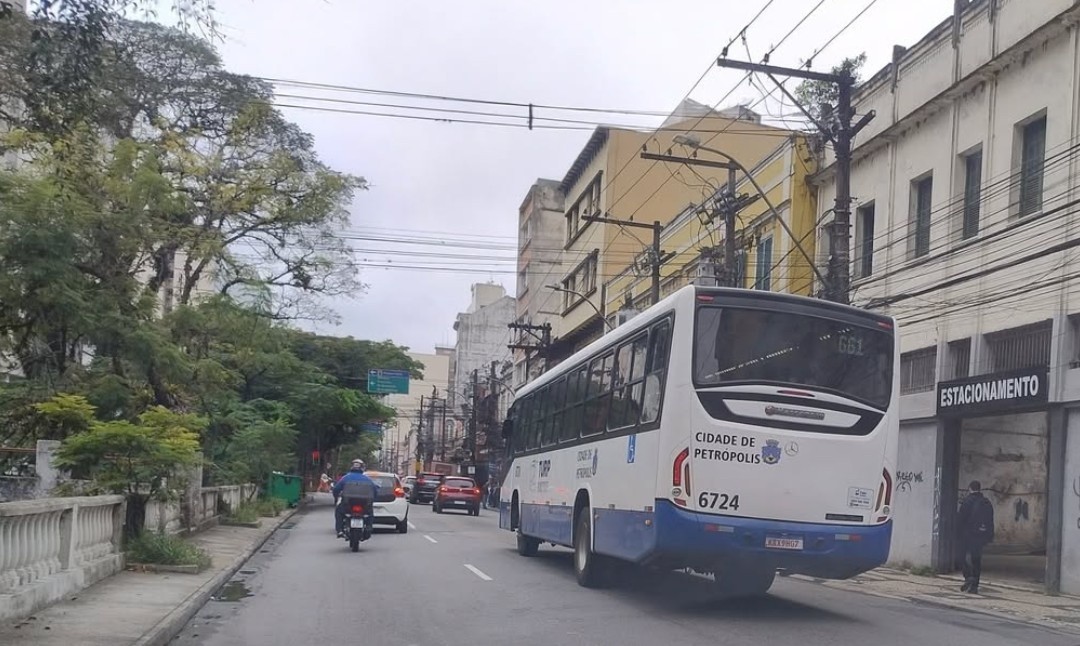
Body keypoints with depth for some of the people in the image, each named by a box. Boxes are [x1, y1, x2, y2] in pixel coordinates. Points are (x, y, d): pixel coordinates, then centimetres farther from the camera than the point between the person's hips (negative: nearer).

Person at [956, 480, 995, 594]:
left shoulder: (967, 501, -7)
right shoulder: (987, 503, 10)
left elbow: (960, 519, -10)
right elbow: (990, 522, 12)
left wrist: (958, 533, -3)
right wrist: (990, 537, 16)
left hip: (967, 534, -5)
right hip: (981, 536, 5)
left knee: (964, 557, 1)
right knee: (977, 560, 9)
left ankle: (969, 577, -21)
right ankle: (974, 586, 8)